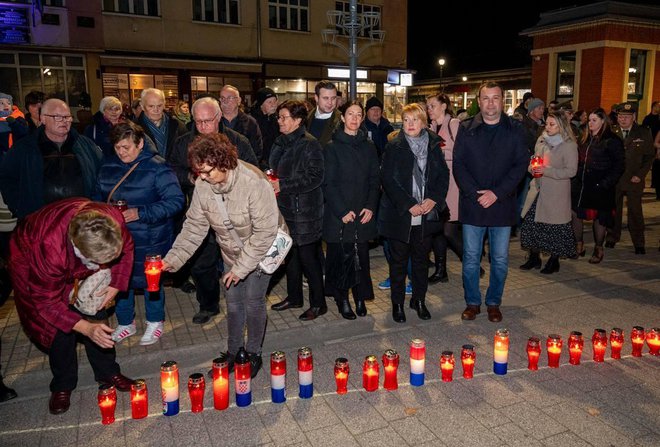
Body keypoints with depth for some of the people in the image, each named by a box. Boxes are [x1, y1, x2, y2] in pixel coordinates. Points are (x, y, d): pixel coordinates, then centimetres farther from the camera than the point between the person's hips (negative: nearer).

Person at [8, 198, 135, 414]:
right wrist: (86, 329, -36)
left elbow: (127, 248, -10)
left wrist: (116, 284, -19)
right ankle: (62, 384, 15)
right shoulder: (48, 248, -44)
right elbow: (47, 302, -29)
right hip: (31, 260, -3)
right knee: (60, 329, -7)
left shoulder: (113, 220, -35)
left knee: (96, 312, 1)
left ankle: (107, 372, 18)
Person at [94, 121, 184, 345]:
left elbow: (176, 200, -20)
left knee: (150, 282, 10)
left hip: (148, 241, -5)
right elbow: (98, 197, 19)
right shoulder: (108, 167, 6)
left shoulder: (157, 167, -14)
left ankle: (155, 322, 34)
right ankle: (125, 323, 39)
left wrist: (140, 213, -25)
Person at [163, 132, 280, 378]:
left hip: (259, 252, -4)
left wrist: (242, 266, -25)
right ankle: (233, 351, 37)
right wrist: (173, 258, -20)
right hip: (231, 254, 5)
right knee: (233, 303, 14)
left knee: (253, 304, 5)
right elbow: (195, 225, -8)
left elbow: (264, 231, -29)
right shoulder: (202, 185, -16)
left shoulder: (255, 183, -33)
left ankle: (253, 353, 29)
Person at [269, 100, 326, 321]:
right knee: (290, 255, 17)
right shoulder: (281, 142, 11)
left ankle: (318, 303, 14)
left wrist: (283, 185, -20)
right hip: (285, 208, 8)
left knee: (308, 257, -1)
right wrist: (272, 183, 3)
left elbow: (315, 177, -20)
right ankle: (294, 297, 33)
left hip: (305, 211, -8)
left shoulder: (309, 144, -13)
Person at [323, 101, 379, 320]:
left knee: (362, 257, 5)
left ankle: (360, 297, 20)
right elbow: (328, 183, -6)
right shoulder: (332, 147, -1)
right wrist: (342, 211, -12)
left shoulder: (368, 147, 10)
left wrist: (370, 207, -4)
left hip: (363, 214, 3)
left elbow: (375, 180, 10)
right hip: (339, 215, -3)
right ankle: (342, 300, 17)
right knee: (340, 257, 3)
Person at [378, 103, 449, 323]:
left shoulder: (433, 146, 6)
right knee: (399, 260, 7)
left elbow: (443, 175, 5)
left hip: (427, 213, 3)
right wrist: (409, 205, -17)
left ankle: (419, 299, 28)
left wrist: (433, 199, -11)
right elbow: (388, 179, -11)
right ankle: (397, 303, 20)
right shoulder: (394, 147, -4)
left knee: (421, 258, 13)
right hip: (400, 214, -3)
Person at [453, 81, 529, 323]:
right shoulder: (466, 128, 4)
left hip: (502, 204, 0)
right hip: (472, 204, 0)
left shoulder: (515, 129, 3)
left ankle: (494, 303, 24)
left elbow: (521, 164, -2)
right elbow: (458, 164, -1)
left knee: (500, 260, 8)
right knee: (471, 258, 7)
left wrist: (496, 193, -13)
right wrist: (474, 193, -13)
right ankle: (472, 302, 21)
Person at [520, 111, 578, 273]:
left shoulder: (569, 145, -8)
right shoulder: (541, 140, 10)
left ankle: (554, 262, 19)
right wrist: (532, 168, -3)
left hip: (556, 193, -5)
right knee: (530, 223, 4)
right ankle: (534, 258, 20)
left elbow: (571, 170, -12)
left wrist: (547, 171, -21)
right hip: (538, 189, 5)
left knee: (554, 227, 2)